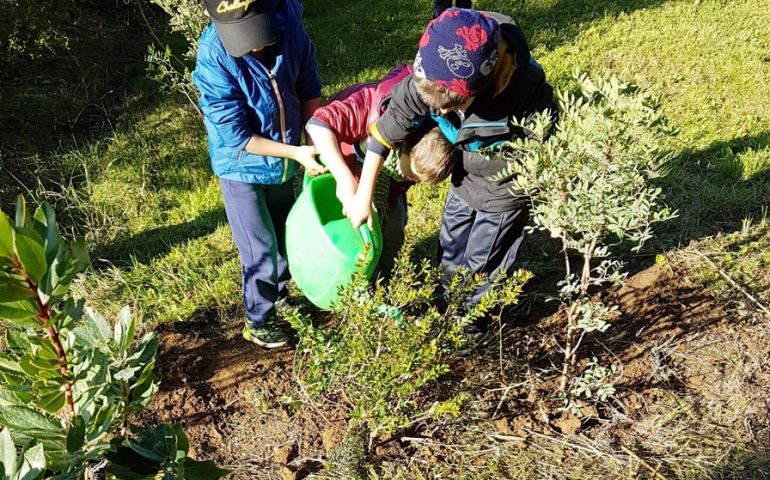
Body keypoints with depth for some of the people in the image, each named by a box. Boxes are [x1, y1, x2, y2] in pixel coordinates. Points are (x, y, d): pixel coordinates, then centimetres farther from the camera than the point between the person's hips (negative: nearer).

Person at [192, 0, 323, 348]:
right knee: (261, 250, 2)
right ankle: (257, 321, 27)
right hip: (242, 167, -5)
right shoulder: (214, 58, -29)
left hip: (282, 162, 5)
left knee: (285, 236, 21)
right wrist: (296, 152, -25)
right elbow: (236, 136, -25)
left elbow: (309, 88, -3)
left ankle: (280, 298, 46)